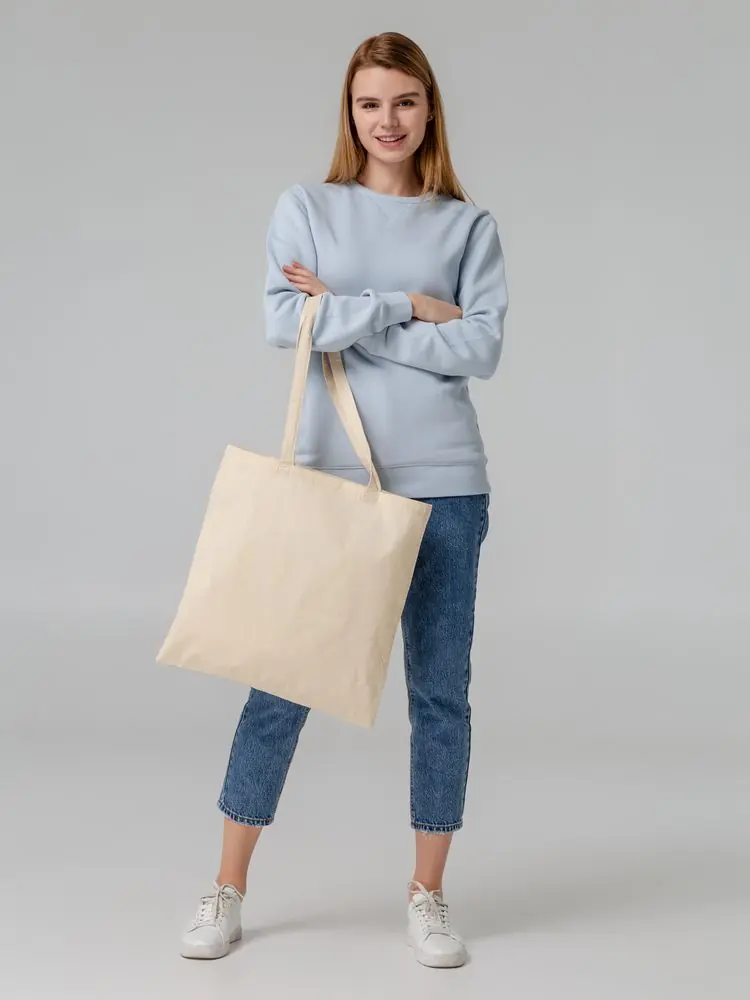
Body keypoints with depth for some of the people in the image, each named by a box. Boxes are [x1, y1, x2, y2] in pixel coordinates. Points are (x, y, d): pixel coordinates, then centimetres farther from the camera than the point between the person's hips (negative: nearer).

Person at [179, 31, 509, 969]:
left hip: (443, 484, 1)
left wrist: (346, 312, -9)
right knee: (281, 680, 4)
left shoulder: (469, 224, 6)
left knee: (441, 689, 7)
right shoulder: (306, 207, 5)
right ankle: (227, 888, 19)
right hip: (328, 478, -1)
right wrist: (408, 307, -11)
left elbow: (481, 348, -6)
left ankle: (427, 894, 22)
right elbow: (283, 322, -9)